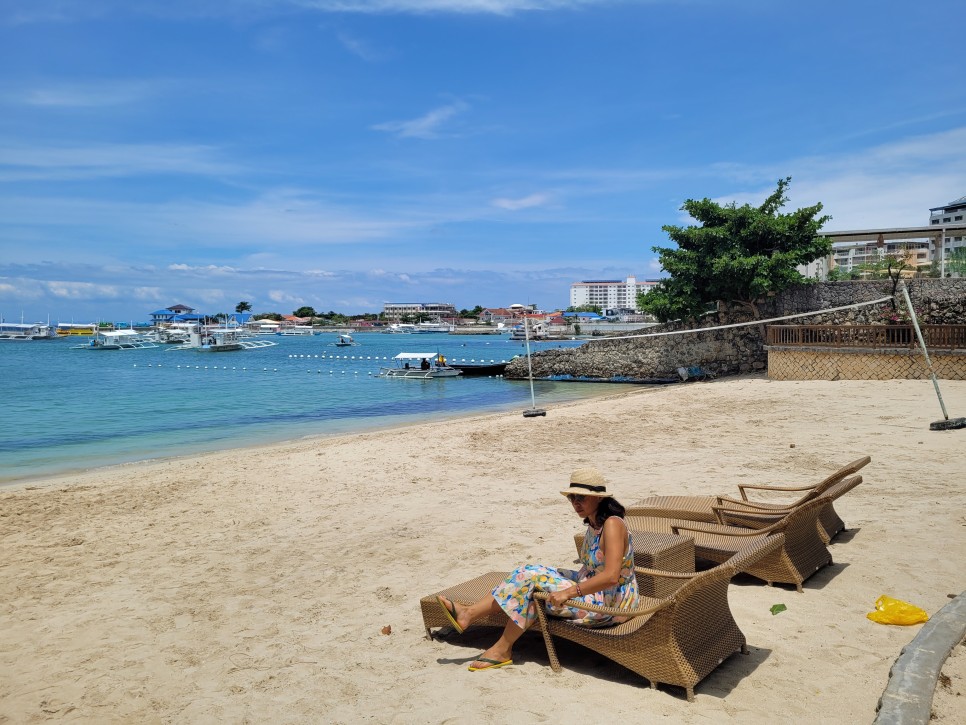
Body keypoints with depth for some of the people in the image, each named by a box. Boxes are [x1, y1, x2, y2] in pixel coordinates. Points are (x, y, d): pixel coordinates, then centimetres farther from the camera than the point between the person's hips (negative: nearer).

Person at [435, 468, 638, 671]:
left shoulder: (612, 524, -21)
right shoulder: (594, 524, 7)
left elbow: (611, 577, -31)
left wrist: (569, 592, -30)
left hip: (610, 605, -9)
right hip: (594, 591, 9)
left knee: (533, 579, -13)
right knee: (531, 573, -2)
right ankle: (469, 613, -1)